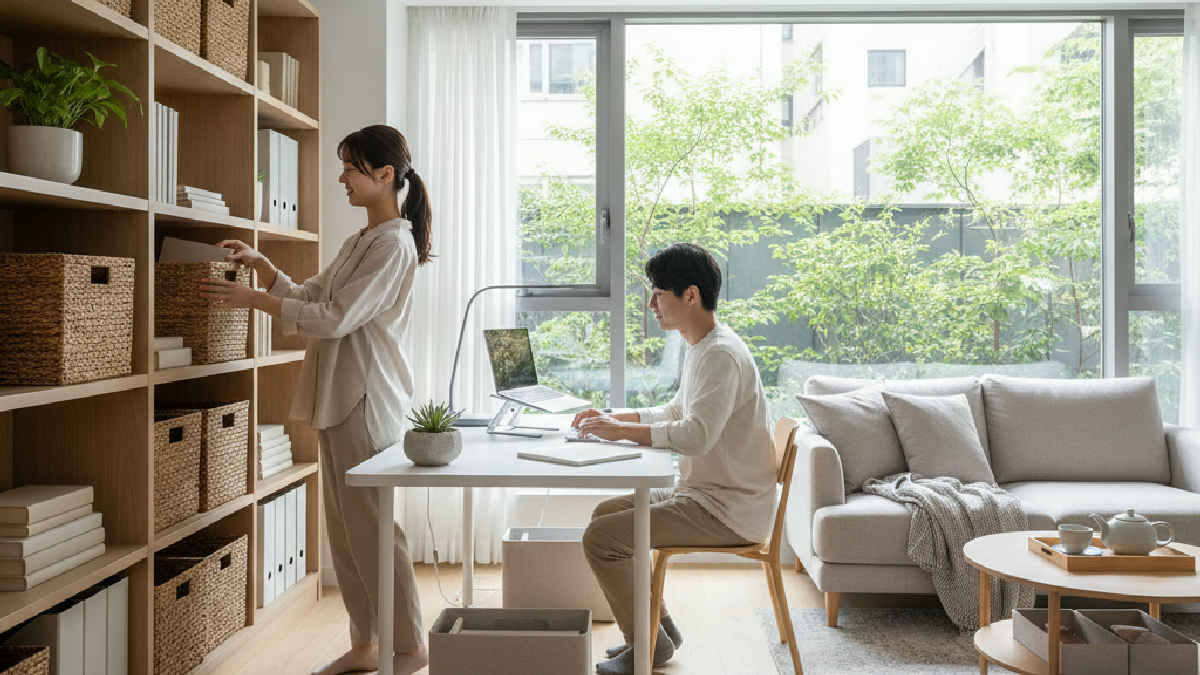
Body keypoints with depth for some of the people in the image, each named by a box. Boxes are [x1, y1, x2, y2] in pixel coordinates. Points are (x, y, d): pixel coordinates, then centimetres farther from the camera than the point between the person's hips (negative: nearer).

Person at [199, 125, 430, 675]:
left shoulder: (394, 244, -12)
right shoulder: (359, 242, 18)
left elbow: (335, 318, -18)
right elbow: (308, 296, 20)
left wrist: (252, 299, -14)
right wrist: (259, 264, 9)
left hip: (367, 396, -10)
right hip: (339, 395, 10)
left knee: (370, 525, -4)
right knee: (344, 526, 13)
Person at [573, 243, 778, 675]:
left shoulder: (722, 355, -20)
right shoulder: (701, 348, 13)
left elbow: (697, 435, -31)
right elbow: (676, 413, 24)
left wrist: (623, 431, -21)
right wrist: (613, 416, 12)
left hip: (728, 510, -10)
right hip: (703, 493, 11)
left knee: (600, 538, -15)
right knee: (607, 512, 17)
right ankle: (658, 624, 22)